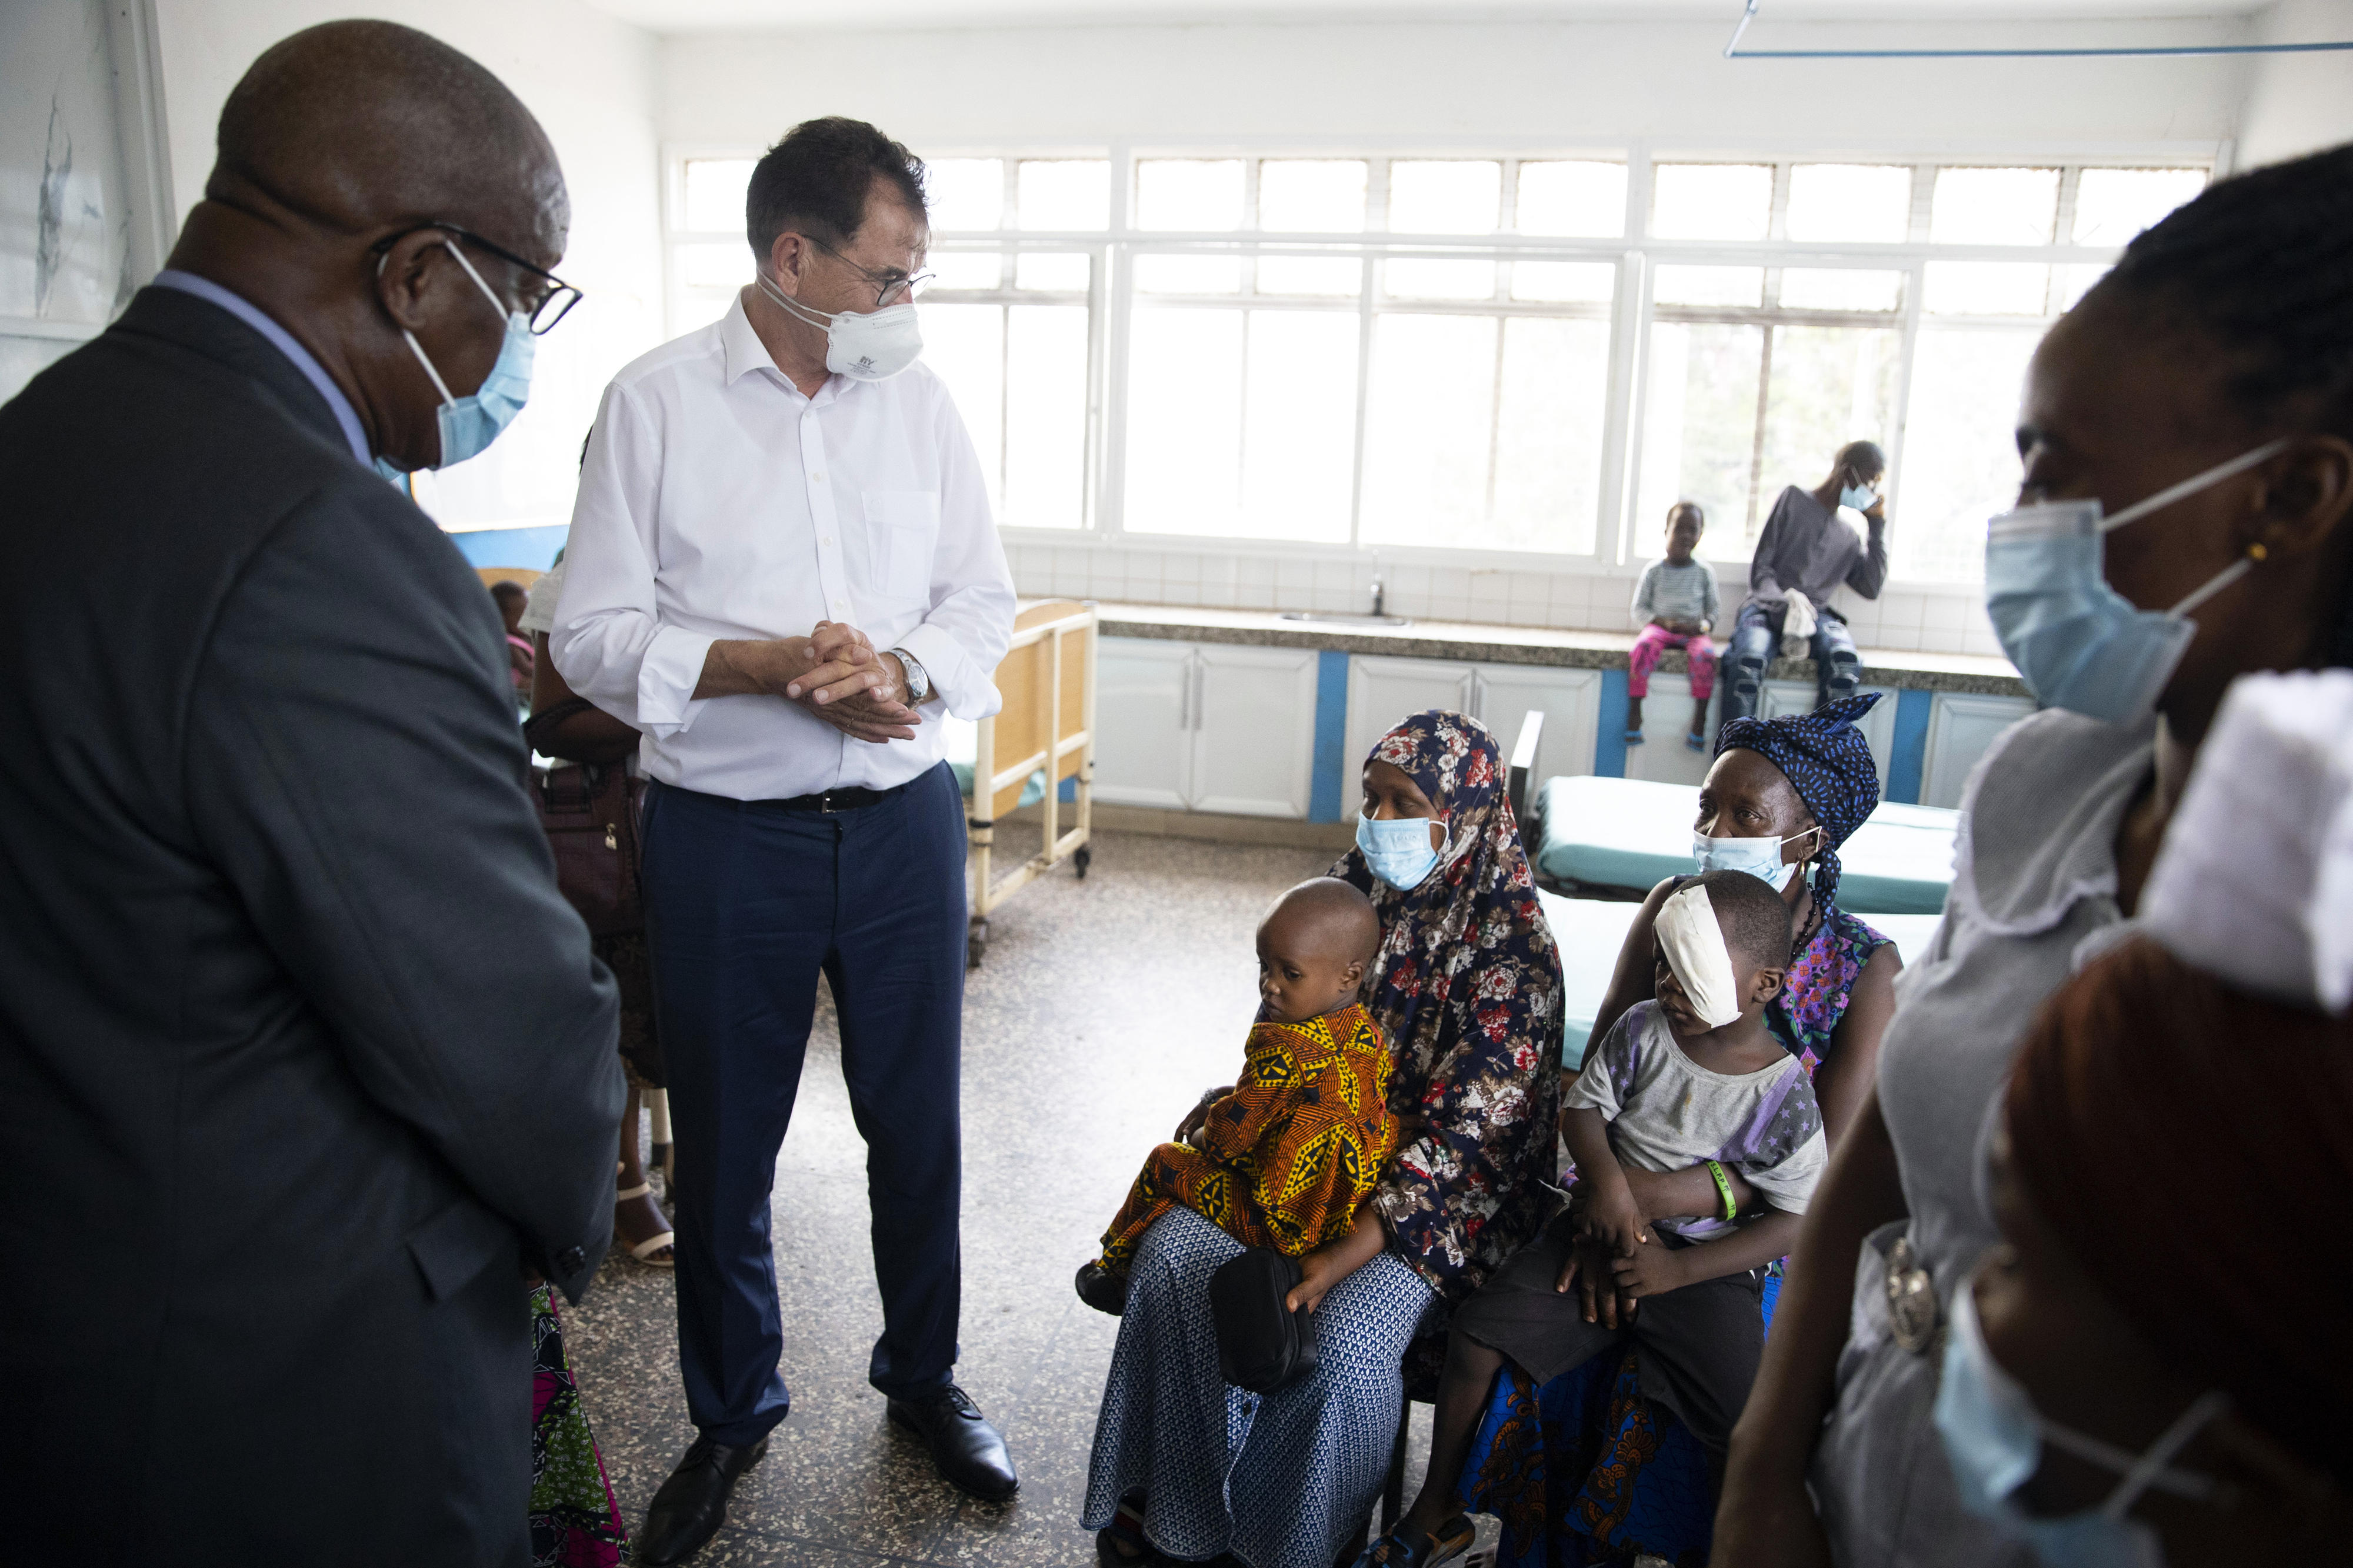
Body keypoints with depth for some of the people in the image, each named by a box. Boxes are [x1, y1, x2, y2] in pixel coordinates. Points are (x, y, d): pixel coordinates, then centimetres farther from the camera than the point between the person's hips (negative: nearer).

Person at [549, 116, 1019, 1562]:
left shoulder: (922, 402, 4)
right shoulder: (656, 403, -4)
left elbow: (984, 599, 6)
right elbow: (594, 634, -6)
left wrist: (902, 666, -15)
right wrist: (772, 664, -20)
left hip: (903, 819, 3)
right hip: (726, 834, -2)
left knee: (919, 1118, 14)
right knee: (723, 1144, 12)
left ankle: (925, 1374, 38)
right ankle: (733, 1413, 35)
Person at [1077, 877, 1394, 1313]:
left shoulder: (1282, 1049, -29)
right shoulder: (1366, 1032, -2)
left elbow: (1232, 1133, -19)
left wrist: (1203, 1138, 4)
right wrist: (1222, 1100, 13)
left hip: (1285, 1224, -8)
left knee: (1164, 1164, 10)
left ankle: (1118, 1271, 34)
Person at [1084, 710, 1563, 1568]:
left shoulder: (1512, 949, -18)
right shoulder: (1352, 887, 1)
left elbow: (1460, 1133, -21)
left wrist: (1343, 1256, -27)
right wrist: (1214, 1123, -2)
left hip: (1440, 1191, -5)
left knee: (1345, 1334, -29)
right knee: (1171, 1247, -17)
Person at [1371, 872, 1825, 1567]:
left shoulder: (1783, 1094, -10)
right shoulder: (1641, 1030, -1)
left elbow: (1797, 1218, -7)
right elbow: (1584, 1104, 5)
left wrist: (1678, 1270, -15)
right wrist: (1605, 1175, -17)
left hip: (1707, 1267, -2)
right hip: (1607, 1229, 3)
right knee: (1476, 1330, -11)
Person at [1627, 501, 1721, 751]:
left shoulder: (1705, 572, 9)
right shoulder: (1654, 570, 5)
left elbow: (1712, 609, 13)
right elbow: (1639, 610, 5)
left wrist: (1703, 625, -9)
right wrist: (1664, 622, -12)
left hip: (1692, 632, 1)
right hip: (1659, 627, -1)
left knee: (1705, 653, -34)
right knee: (1643, 647, -35)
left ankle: (1699, 722, -29)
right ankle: (1634, 717, -34)